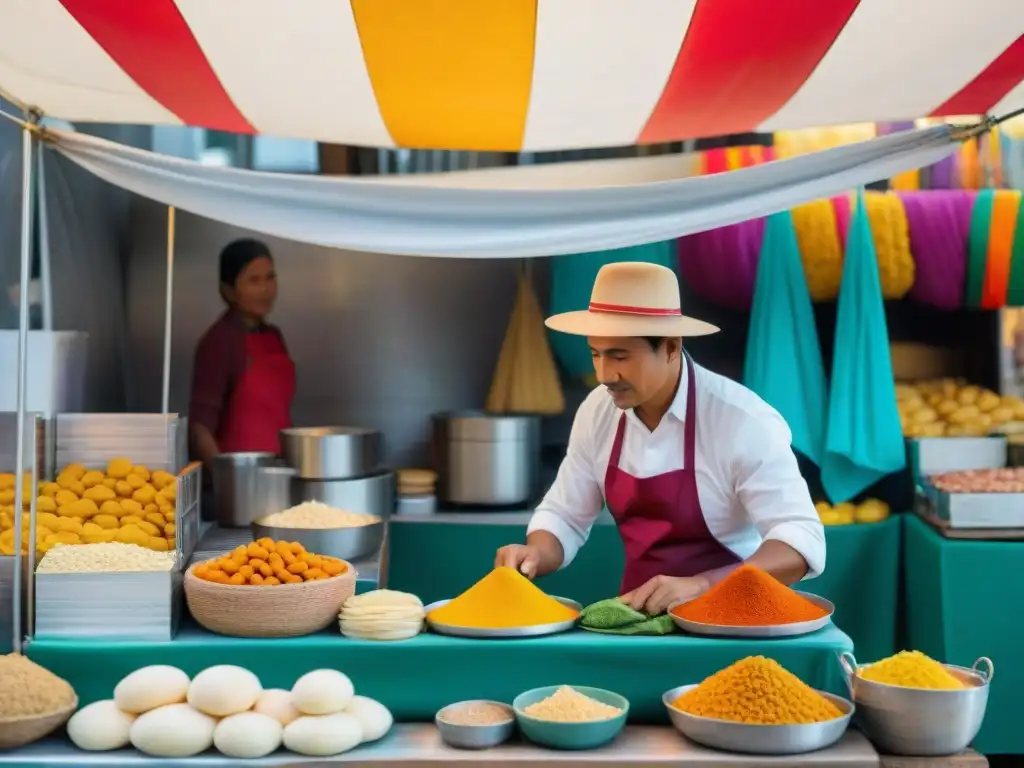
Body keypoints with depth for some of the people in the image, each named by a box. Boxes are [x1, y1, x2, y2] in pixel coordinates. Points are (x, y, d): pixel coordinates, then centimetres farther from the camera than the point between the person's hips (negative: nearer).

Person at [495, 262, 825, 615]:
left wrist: (700, 586, -34)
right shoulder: (597, 411, 0)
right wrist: (535, 554, -11)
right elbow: (563, 516, 11)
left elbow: (802, 540, -21)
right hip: (637, 614, 4)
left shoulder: (745, 422, -16)